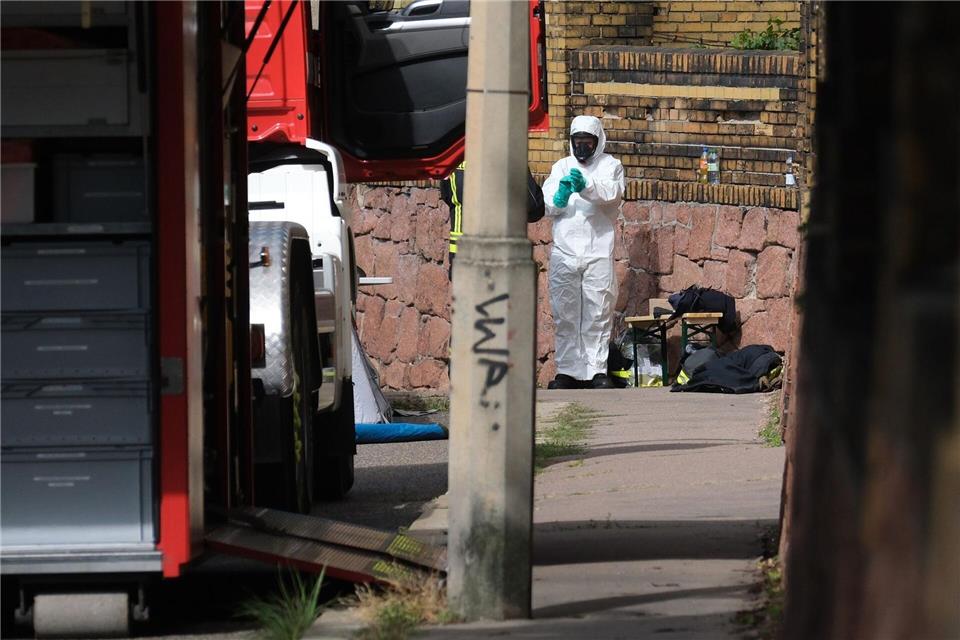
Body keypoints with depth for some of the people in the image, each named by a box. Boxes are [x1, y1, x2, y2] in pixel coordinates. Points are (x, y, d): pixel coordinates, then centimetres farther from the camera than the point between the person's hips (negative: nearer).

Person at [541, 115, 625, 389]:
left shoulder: (610, 165, 7)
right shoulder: (562, 166, 15)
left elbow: (612, 192, -14)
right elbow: (545, 204, 5)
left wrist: (586, 186, -33)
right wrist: (559, 198, -18)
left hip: (598, 252, -2)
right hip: (564, 251, 2)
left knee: (598, 314, -2)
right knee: (565, 313, 3)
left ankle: (597, 370, 2)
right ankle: (567, 370, 7)